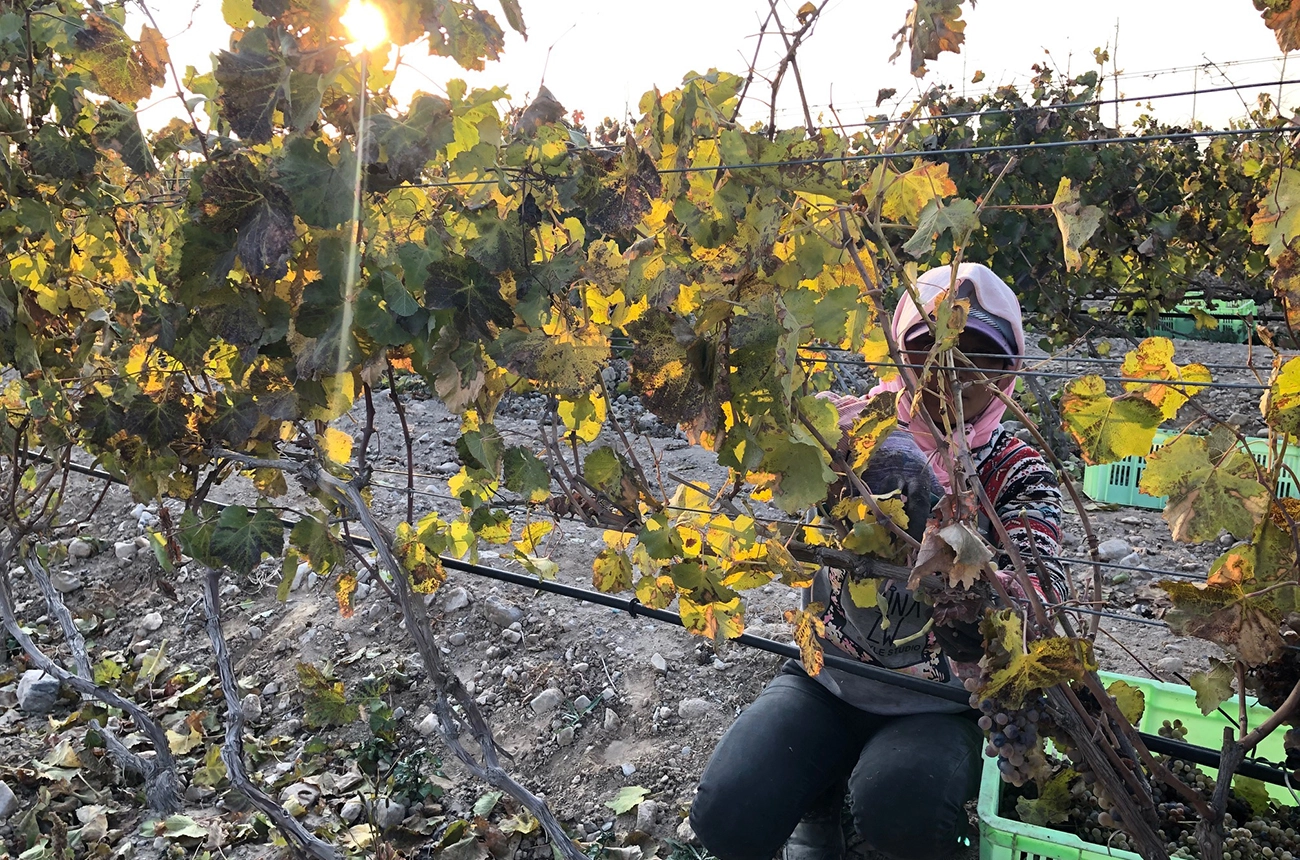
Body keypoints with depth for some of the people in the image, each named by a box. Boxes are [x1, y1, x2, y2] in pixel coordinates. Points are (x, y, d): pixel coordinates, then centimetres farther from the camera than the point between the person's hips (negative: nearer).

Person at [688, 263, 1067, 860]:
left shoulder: (1018, 470, -5)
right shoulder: (853, 427, -4)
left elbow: (1039, 593, -21)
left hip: (938, 703, -1)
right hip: (827, 679, 1)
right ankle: (822, 796, 17)